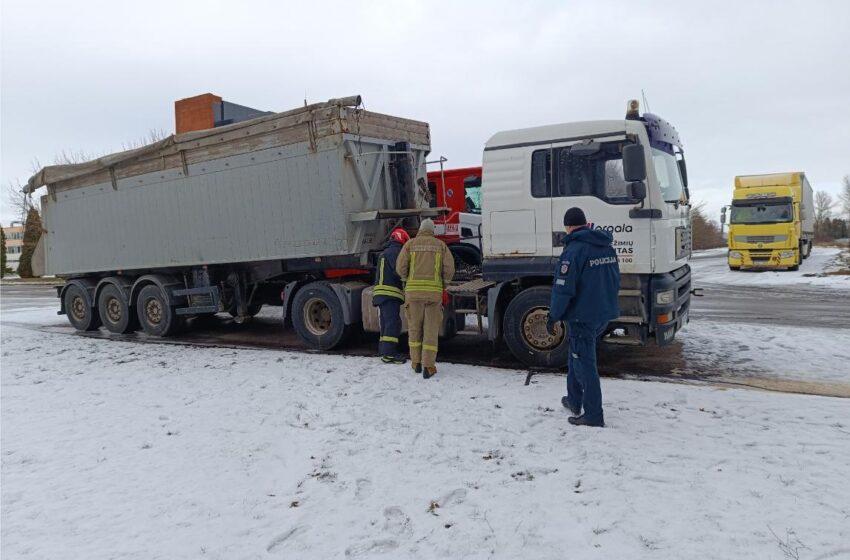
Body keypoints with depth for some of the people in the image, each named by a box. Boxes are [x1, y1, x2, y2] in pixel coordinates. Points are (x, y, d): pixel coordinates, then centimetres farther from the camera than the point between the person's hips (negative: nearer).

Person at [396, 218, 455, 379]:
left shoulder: (410, 244, 7)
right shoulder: (441, 245, 9)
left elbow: (401, 268, -2)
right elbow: (449, 269, 0)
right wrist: (443, 286, 17)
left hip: (414, 291, 0)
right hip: (433, 292, 0)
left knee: (414, 328, 15)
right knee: (431, 330, 3)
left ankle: (416, 363, 20)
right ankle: (428, 367, -1)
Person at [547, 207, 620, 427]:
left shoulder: (574, 250, -18)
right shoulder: (607, 247, 7)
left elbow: (563, 288, -19)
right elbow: (615, 280, 15)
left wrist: (553, 316, -9)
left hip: (582, 317, -8)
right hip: (604, 315, 8)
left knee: (584, 365, 1)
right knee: (577, 356, 23)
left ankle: (593, 416, 6)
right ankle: (574, 401, 33)